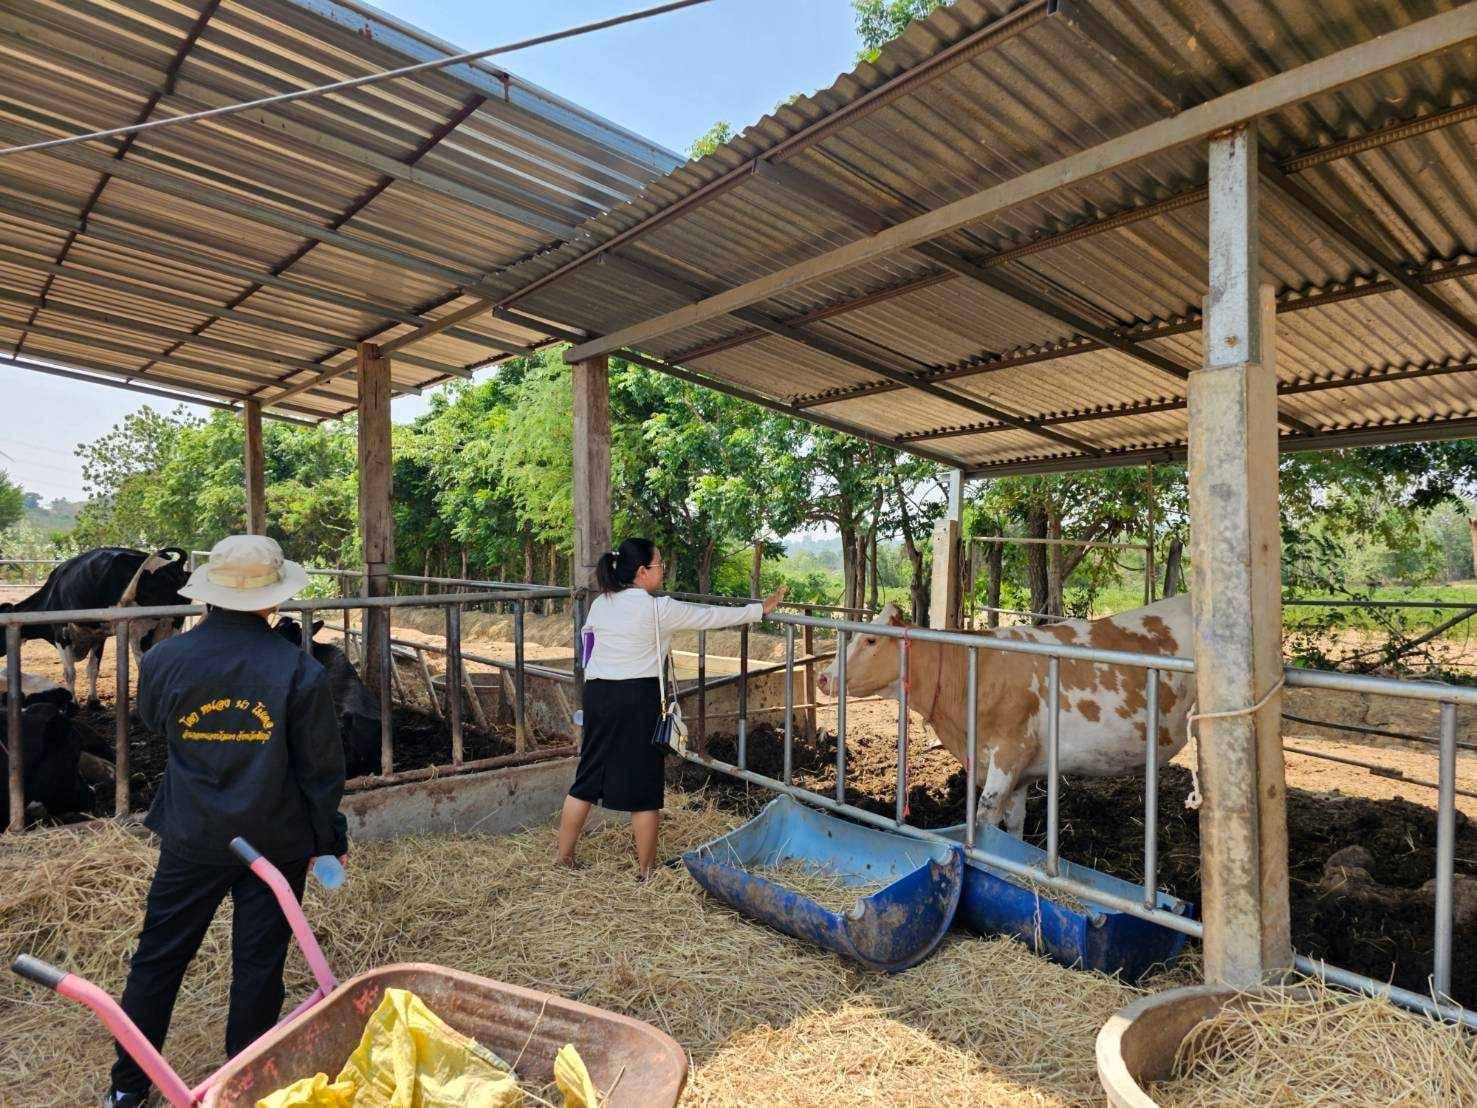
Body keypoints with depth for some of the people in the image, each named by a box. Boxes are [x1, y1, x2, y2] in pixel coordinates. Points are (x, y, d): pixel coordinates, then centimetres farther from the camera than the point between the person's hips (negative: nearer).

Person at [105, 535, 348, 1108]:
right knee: (258, 964, 13)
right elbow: (321, 768, -12)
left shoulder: (164, 659, -11)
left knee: (158, 955, 21)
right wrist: (329, 838, 3)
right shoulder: (299, 670, -19)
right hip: (276, 842, -2)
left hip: (191, 840, 3)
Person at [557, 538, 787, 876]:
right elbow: (710, 617, -6)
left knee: (587, 778, 16)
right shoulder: (658, 609, -11)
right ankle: (646, 870, 19)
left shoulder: (600, 604, 7)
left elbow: (588, 641, 13)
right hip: (638, 699, -6)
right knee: (643, 787, 6)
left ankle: (564, 858, 24)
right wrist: (761, 609, 3)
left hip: (597, 693, 6)